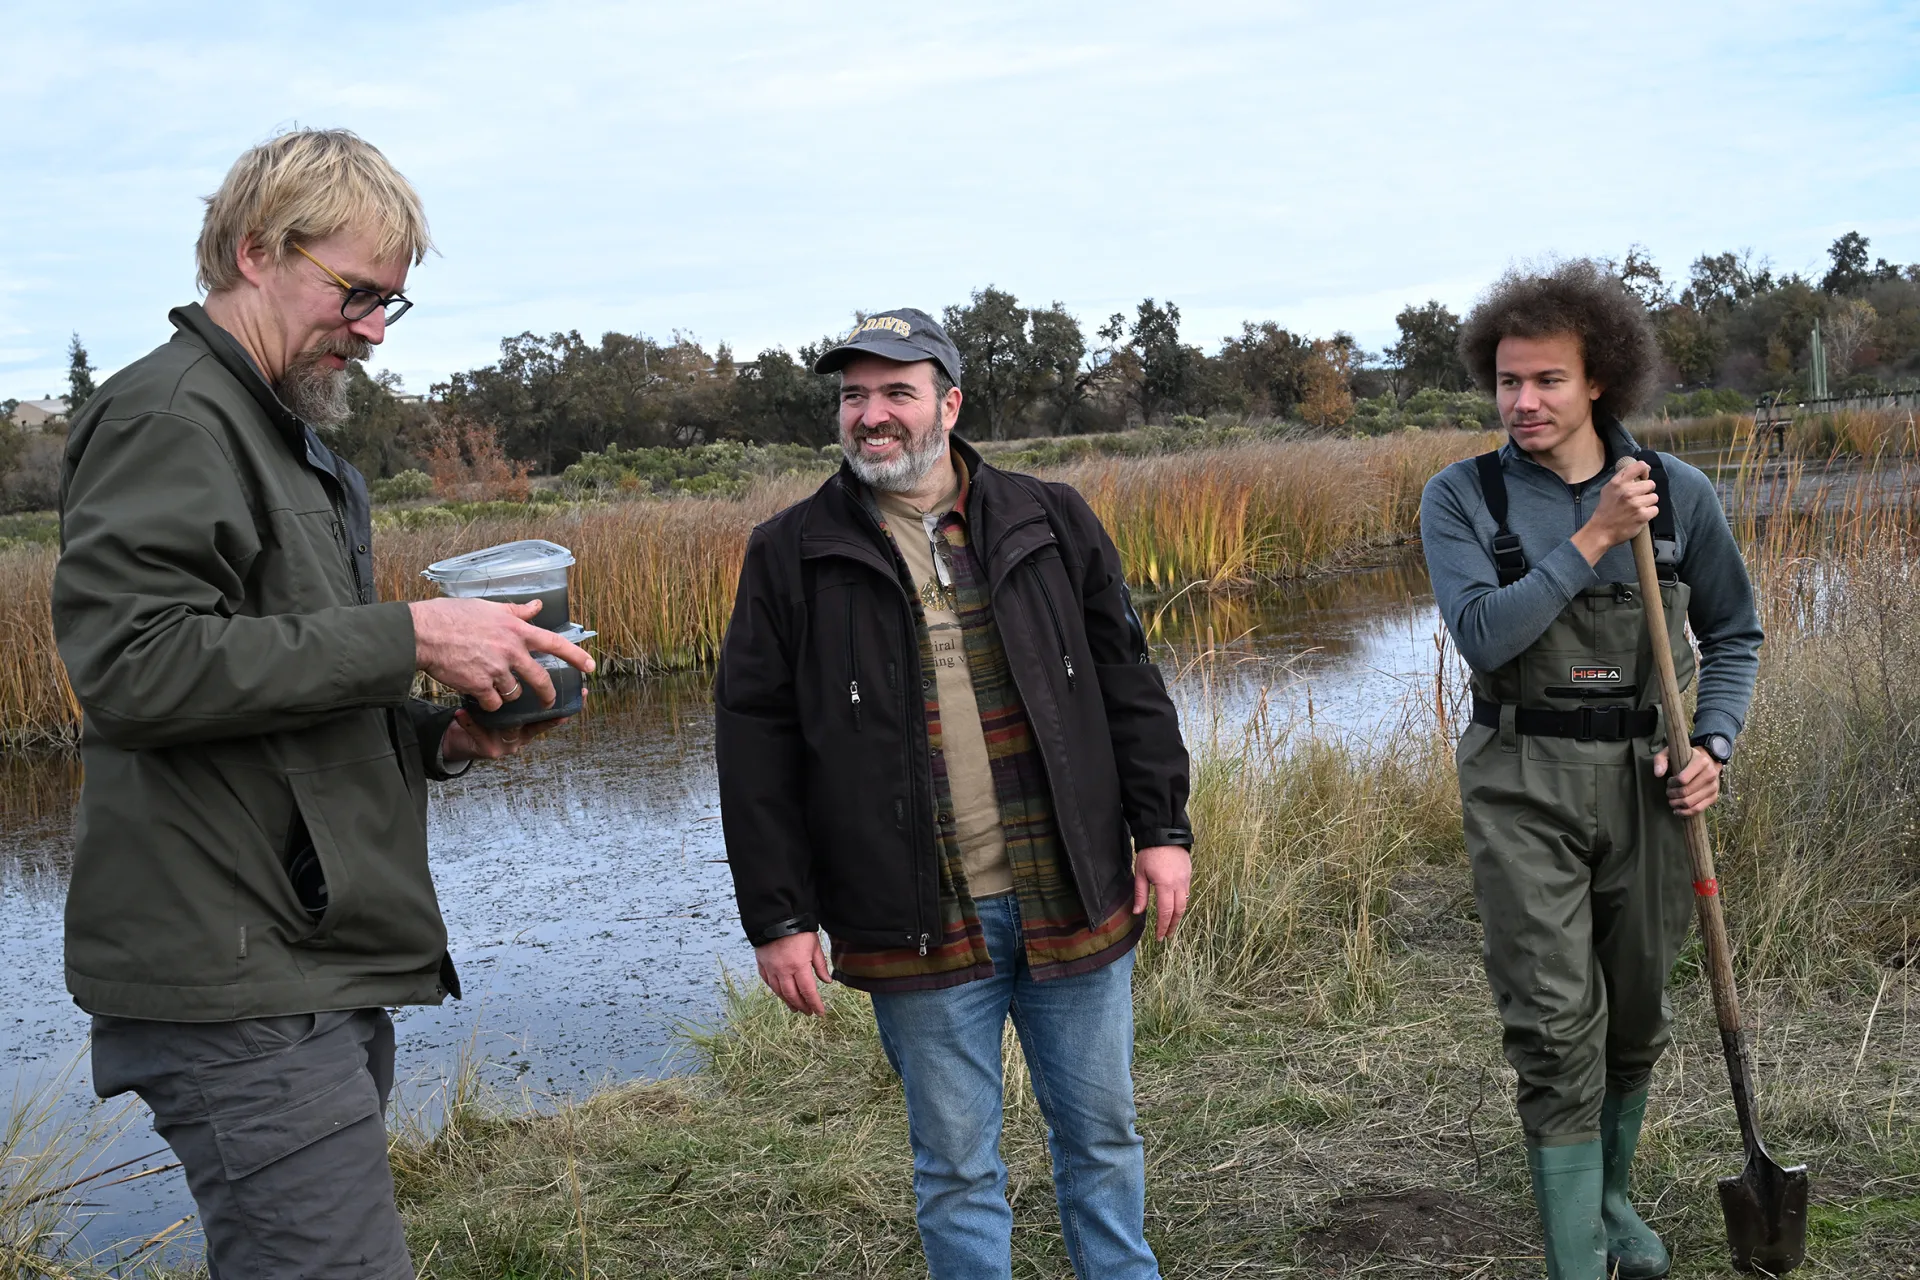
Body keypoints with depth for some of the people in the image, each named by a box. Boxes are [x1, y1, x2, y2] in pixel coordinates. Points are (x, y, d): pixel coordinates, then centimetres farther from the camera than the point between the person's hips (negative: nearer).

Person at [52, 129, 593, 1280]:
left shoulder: (290, 438, 23)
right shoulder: (168, 415, -9)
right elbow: (133, 667, -22)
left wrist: (434, 735, 8)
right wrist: (407, 639, -19)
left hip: (321, 971, 10)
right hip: (240, 982, -10)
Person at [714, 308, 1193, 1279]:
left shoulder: (1050, 523, 6)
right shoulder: (792, 554, 0)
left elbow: (1128, 684, 9)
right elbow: (756, 749, -1)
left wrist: (1161, 827, 2)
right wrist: (777, 917, -5)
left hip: (1073, 905, 2)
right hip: (920, 927, -1)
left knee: (1102, 1135, 15)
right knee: (956, 1165, 9)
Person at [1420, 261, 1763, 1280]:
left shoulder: (1677, 492, 1)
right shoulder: (1462, 498, -5)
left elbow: (1733, 632, 12)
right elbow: (1482, 634, -18)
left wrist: (1711, 745, -2)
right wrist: (1594, 537, -19)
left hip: (1645, 780, 3)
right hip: (1523, 787, -3)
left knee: (1636, 1015, 16)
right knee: (1557, 1027, -8)